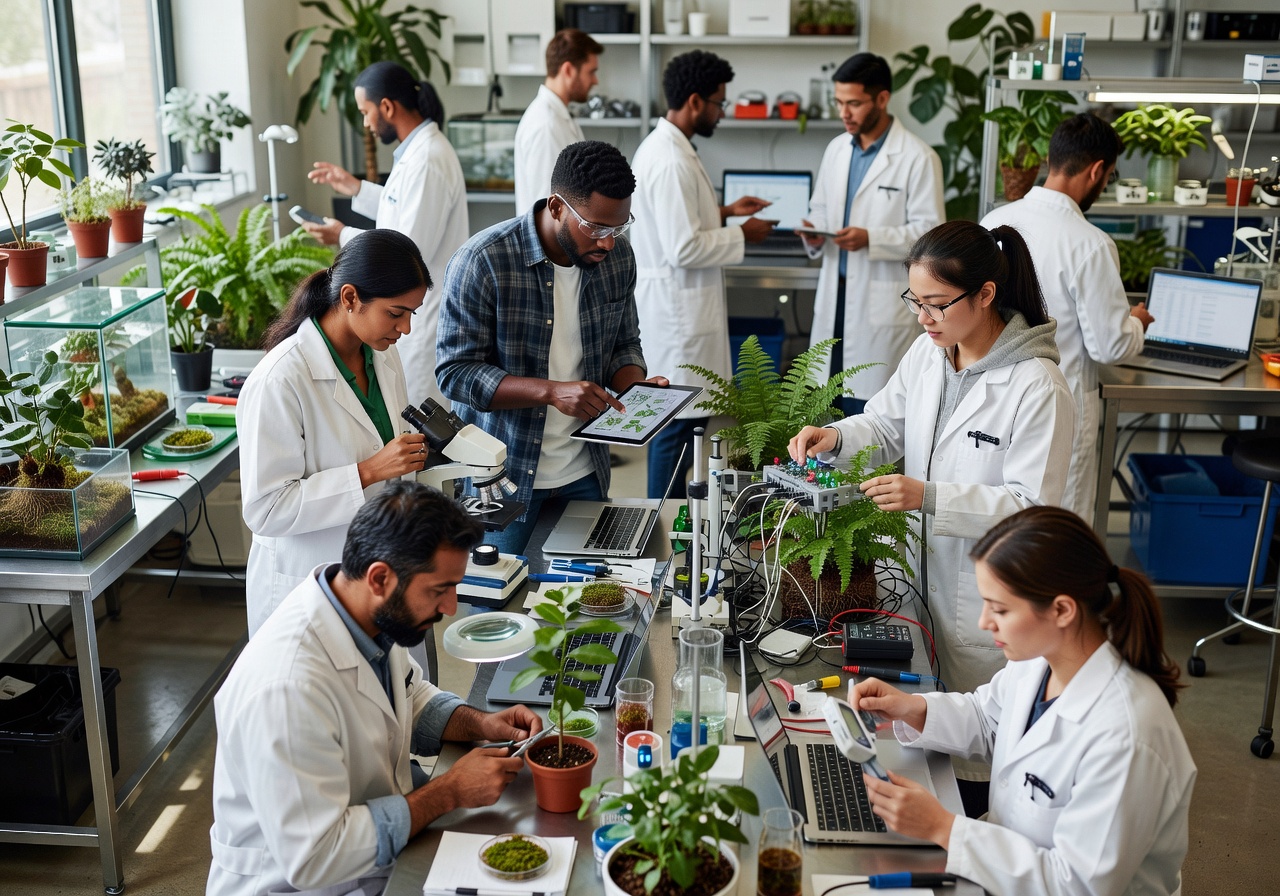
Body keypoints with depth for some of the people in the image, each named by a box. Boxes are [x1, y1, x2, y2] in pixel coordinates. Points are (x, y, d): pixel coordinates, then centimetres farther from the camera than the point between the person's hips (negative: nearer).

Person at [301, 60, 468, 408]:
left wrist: (345, 237, -13)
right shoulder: (420, 148, 8)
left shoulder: (426, 161, -23)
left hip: (427, 310, -10)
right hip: (416, 304, 10)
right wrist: (357, 189, 15)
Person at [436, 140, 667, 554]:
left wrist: (637, 387, -11)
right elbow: (456, 372, -19)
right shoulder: (482, 262, -19)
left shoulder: (617, 257, -2)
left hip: (585, 473, 5)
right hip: (505, 474, -4)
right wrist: (551, 392, -29)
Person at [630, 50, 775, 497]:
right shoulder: (671, 162, -22)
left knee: (674, 416, 18)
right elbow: (684, 248, -25)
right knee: (679, 419, -3)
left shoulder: (662, 146, 11)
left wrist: (724, 211, 15)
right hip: (675, 306, -11)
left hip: (671, 302, 11)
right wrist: (741, 236, -13)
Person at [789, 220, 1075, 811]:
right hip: (925, 565, 7)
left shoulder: (1036, 389, -22)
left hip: (983, 594, -6)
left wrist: (929, 497, -31)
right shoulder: (928, 352, 0)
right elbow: (887, 423, 12)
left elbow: (1031, 506, -23)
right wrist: (835, 438, -9)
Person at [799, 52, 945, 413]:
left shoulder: (918, 158, -10)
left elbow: (931, 231, -11)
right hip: (835, 293, 6)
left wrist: (871, 239, -23)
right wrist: (815, 232, -3)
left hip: (883, 300, -6)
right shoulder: (837, 149, 10)